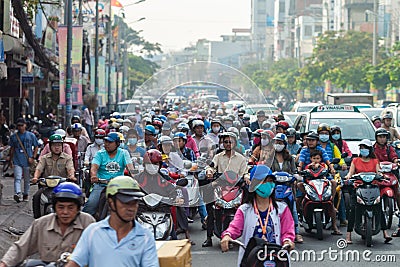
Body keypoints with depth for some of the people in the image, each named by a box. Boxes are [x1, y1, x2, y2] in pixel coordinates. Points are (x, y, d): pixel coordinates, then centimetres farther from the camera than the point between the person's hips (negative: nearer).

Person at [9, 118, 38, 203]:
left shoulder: (31, 135, 4)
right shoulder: (13, 136, 9)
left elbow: (36, 147, 7)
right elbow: (12, 149, 15)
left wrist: (32, 157, -4)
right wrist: (11, 160, 11)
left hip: (28, 161, 0)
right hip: (17, 161, 0)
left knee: (27, 179, 8)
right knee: (17, 178, -14)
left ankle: (25, 195, 19)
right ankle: (17, 193, -27)